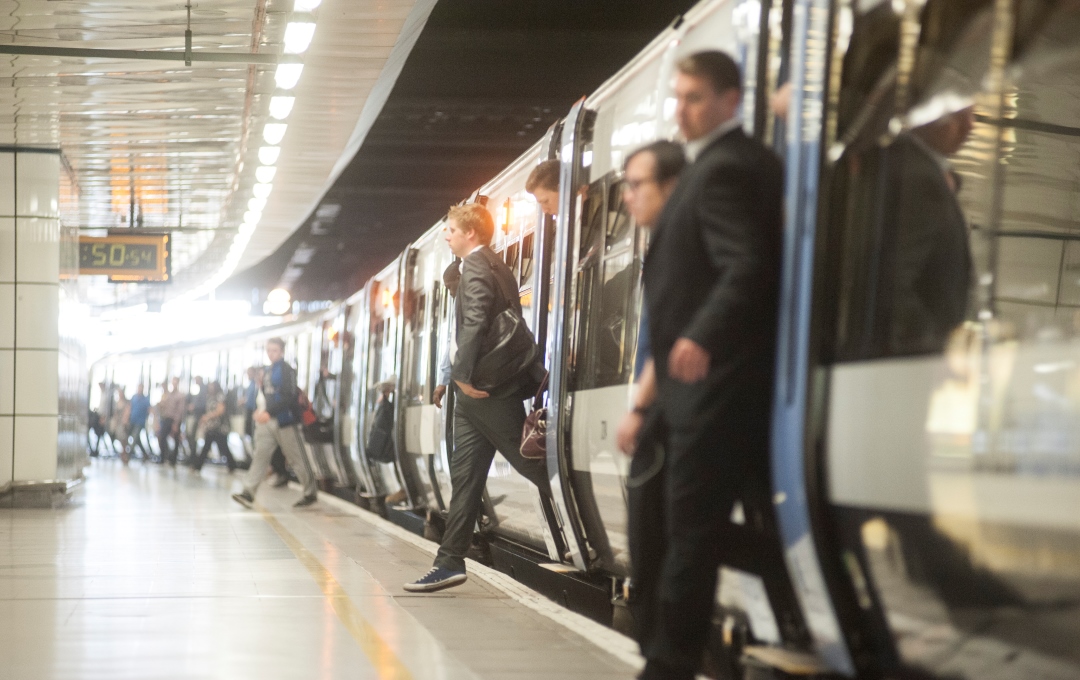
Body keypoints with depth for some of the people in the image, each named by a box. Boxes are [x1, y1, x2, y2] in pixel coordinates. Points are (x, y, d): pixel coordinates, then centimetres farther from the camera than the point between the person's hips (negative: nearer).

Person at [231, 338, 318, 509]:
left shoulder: (286, 370, -10)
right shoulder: (268, 371, 15)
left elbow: (288, 398, -20)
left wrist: (269, 413, -27)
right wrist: (263, 411, 9)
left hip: (284, 420, -7)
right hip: (267, 420, 7)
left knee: (297, 459, 1)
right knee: (260, 455, -2)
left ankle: (311, 493, 12)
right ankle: (248, 492, -8)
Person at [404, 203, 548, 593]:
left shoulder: (475, 266, -11)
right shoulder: (499, 268, 18)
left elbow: (475, 322, -24)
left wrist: (463, 374, -20)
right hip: (484, 389, 10)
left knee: (533, 465, -4)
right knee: (465, 475, 7)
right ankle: (451, 561, 8)